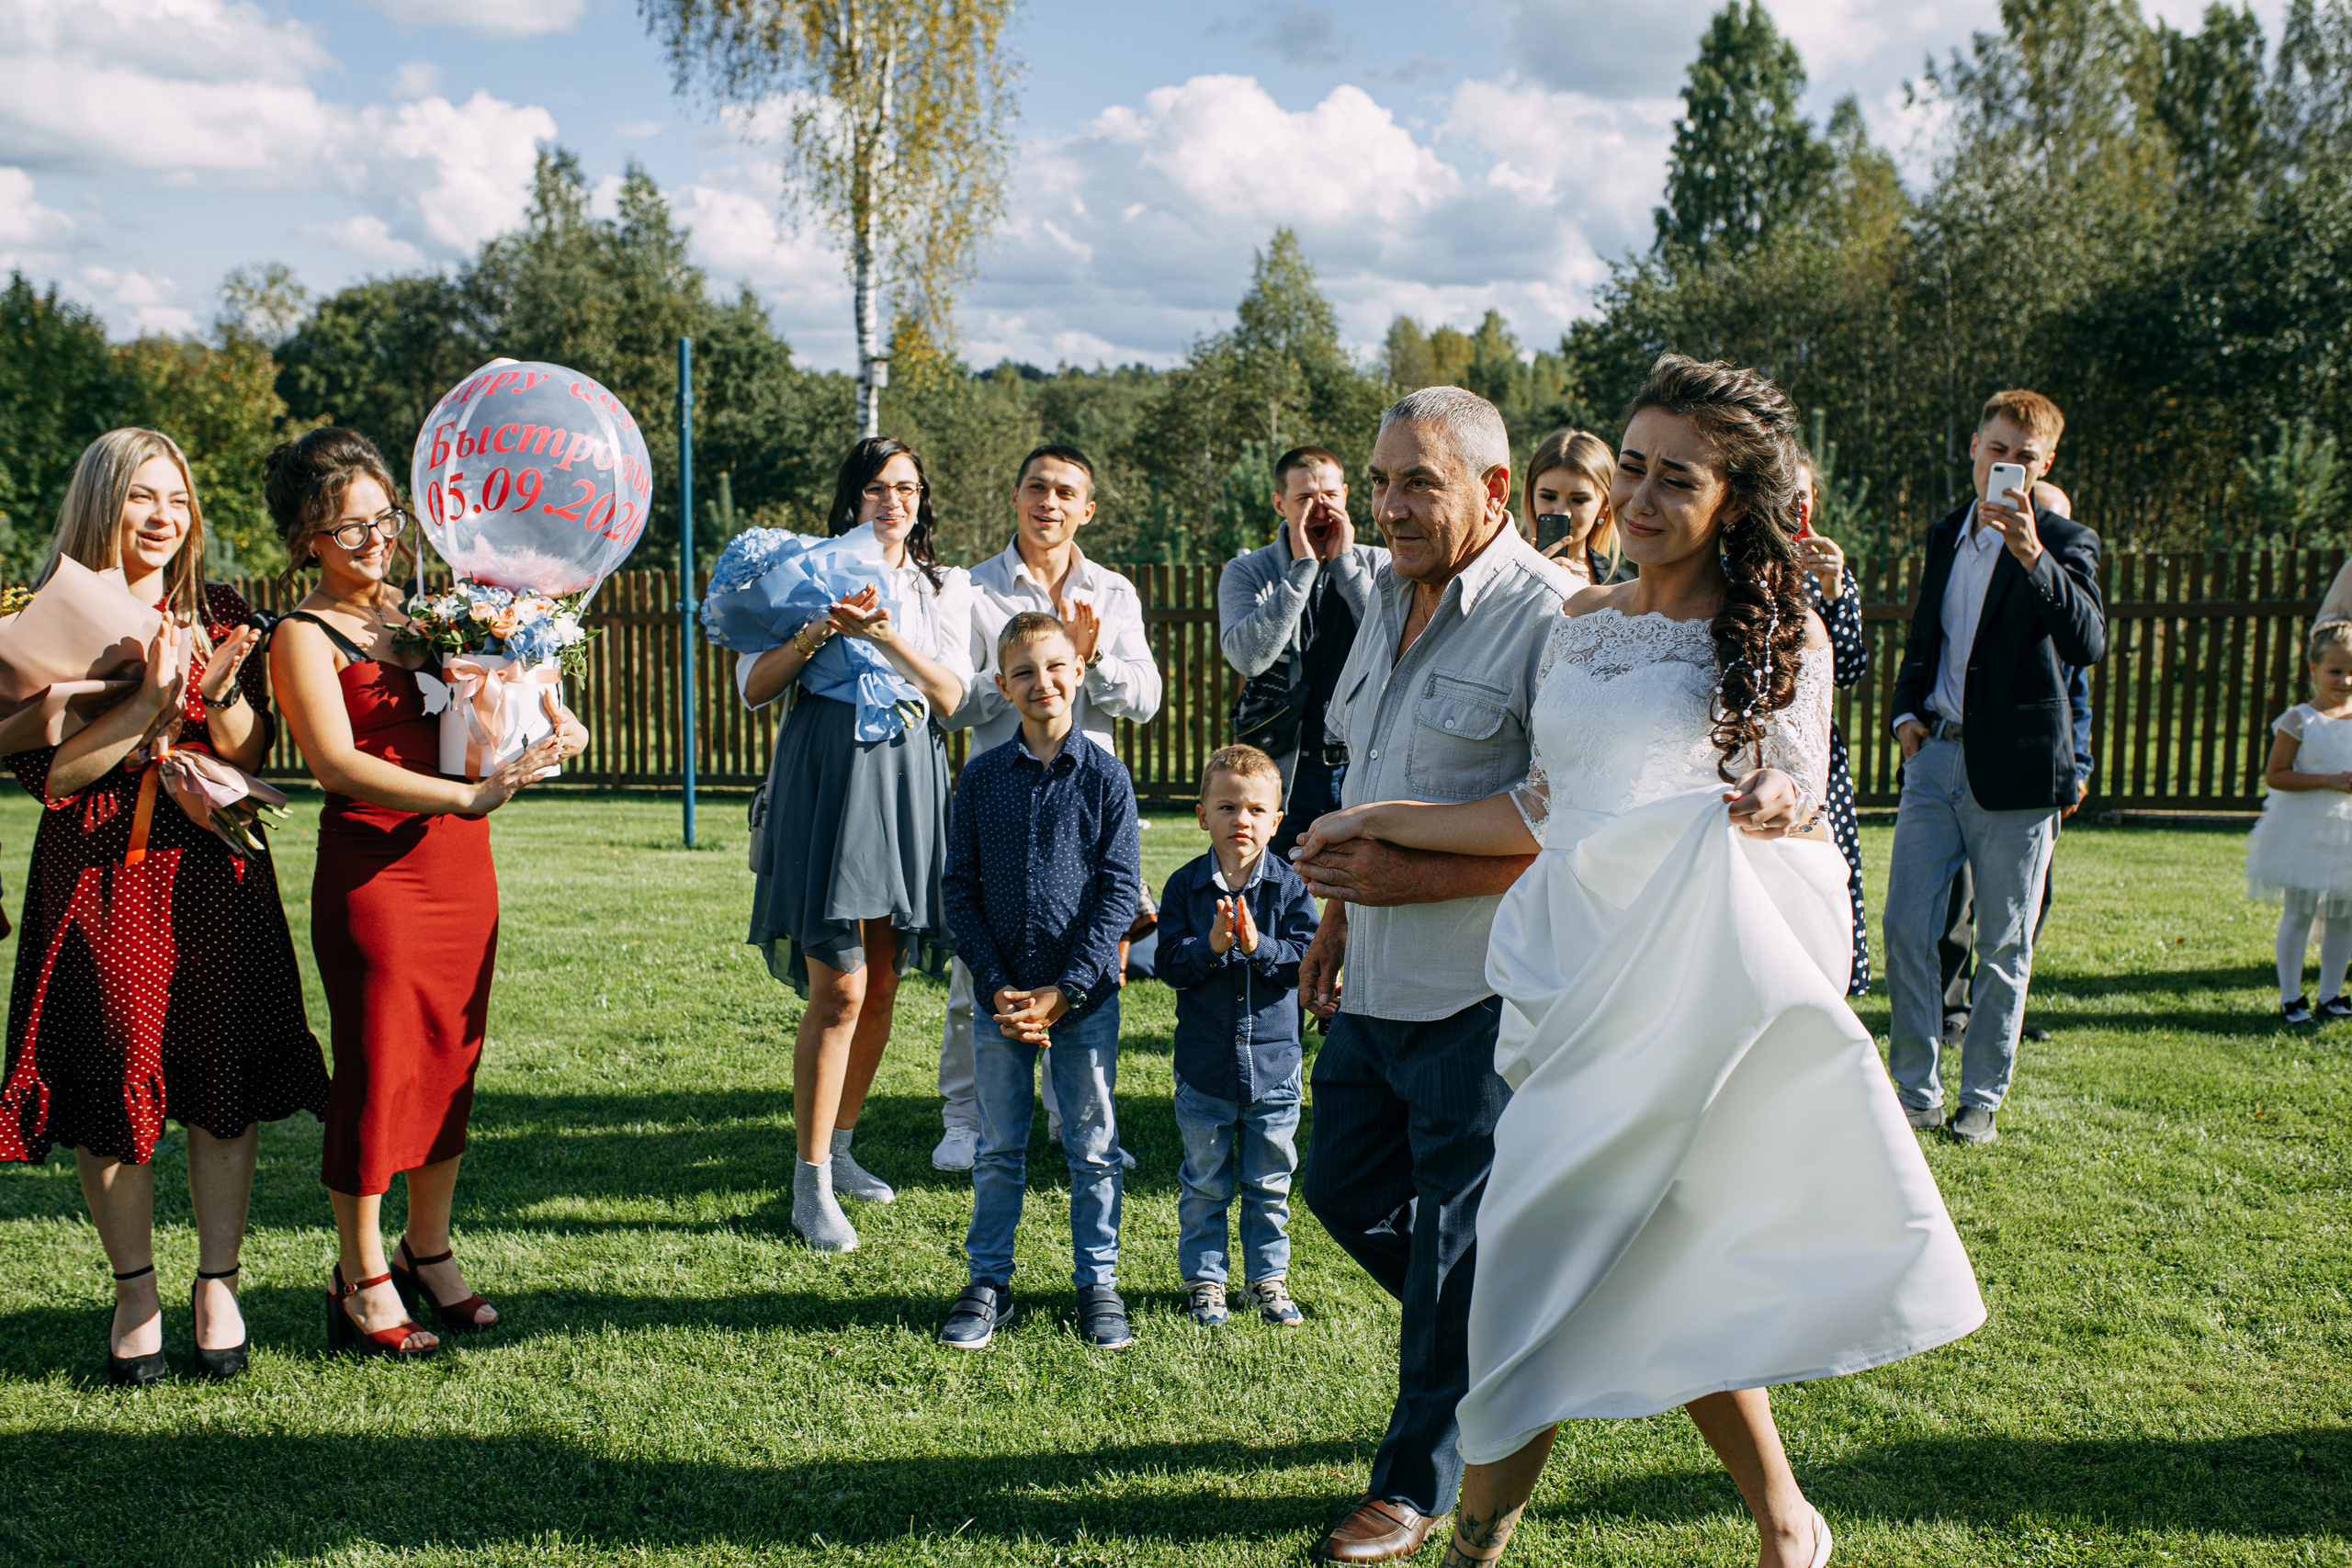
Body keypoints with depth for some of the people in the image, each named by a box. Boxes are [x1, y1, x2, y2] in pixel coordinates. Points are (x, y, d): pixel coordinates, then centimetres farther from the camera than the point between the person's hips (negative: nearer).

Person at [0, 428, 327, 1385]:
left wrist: (220, 690, -15)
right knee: (111, 1088, 4)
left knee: (224, 1085, 3)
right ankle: (134, 1290, 21)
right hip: (98, 879, -2)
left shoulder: (220, 613, 7)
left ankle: (216, 1282, 17)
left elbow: (250, 756, 4)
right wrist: (150, 699, -18)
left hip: (215, 874, 2)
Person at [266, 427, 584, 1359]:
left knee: (451, 1057, 12)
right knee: (377, 1065, 0)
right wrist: (466, 797, -28)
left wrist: (551, 726, -1)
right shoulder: (304, 637, -5)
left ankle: (428, 1252, 26)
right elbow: (337, 765, -18)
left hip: (462, 863, 6)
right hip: (372, 868, -6)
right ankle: (361, 1283, 13)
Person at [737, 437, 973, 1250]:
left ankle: (839, 1147, 26)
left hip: (906, 783, 4)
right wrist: (823, 627, -14)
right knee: (839, 987, -10)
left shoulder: (945, 587, 14)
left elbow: (950, 696, 0)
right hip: (825, 779, -4)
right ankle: (811, 1183, -1)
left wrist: (884, 633, -13)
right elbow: (753, 686, 0)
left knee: (881, 986, 9)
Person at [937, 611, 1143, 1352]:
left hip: (1086, 995, -1)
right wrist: (997, 986, -8)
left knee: (1093, 1147, 7)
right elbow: (960, 889, 2)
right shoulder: (981, 777, 1)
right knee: (999, 1150, 10)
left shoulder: (1104, 774, -3)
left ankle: (1097, 1282, 21)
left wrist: (1066, 990, -11)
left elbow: (1120, 889, -5)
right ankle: (988, 1282, 23)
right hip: (1002, 995, 1)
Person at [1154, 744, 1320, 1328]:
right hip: (1204, 1065, -1)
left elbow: (1304, 960, -10)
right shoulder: (1185, 886, -4)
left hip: (1273, 1061, 1)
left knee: (1269, 1184, 13)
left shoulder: (1289, 885, -3)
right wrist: (1211, 946, -26)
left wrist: (1258, 945, -25)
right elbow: (1171, 966, -9)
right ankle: (1204, 1278, 25)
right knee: (1205, 1185, 11)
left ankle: (1268, 1277, 28)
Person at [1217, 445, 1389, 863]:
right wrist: (1303, 568, -15)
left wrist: (1344, 564, -10)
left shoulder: (1377, 566, 7)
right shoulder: (1246, 573, 3)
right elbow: (1247, 657, -16)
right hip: (1287, 770, -1)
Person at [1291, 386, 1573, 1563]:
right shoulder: (1388, 595, 11)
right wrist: (1337, 919, 20)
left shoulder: (1545, 614, -17)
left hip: (1481, 984, -8)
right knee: (1343, 1185, 18)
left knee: (1454, 1234, 4)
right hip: (1377, 978, 9)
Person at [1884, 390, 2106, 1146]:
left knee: (2004, 947, 3)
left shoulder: (2066, 542, -5)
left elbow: (2088, 642, -24)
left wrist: (2033, 555, -35)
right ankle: (1915, 1093, 14)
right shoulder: (1946, 535, 13)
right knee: (1905, 927, 2)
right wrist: (1907, 712, 9)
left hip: (2014, 769, -5)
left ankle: (1981, 1099, 17)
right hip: (1936, 755, 5)